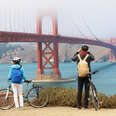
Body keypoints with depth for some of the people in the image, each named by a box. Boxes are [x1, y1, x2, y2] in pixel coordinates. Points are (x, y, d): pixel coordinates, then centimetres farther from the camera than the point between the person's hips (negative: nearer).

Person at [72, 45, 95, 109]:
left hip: (80, 75, 1)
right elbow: (93, 58, 14)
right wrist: (89, 52, 19)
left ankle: (79, 105, 5)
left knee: (79, 90, 7)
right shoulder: (88, 56, -9)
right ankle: (86, 104, 4)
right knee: (87, 90, 5)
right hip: (87, 75, -1)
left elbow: (73, 59, 16)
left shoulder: (78, 56, -6)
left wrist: (77, 52, 21)